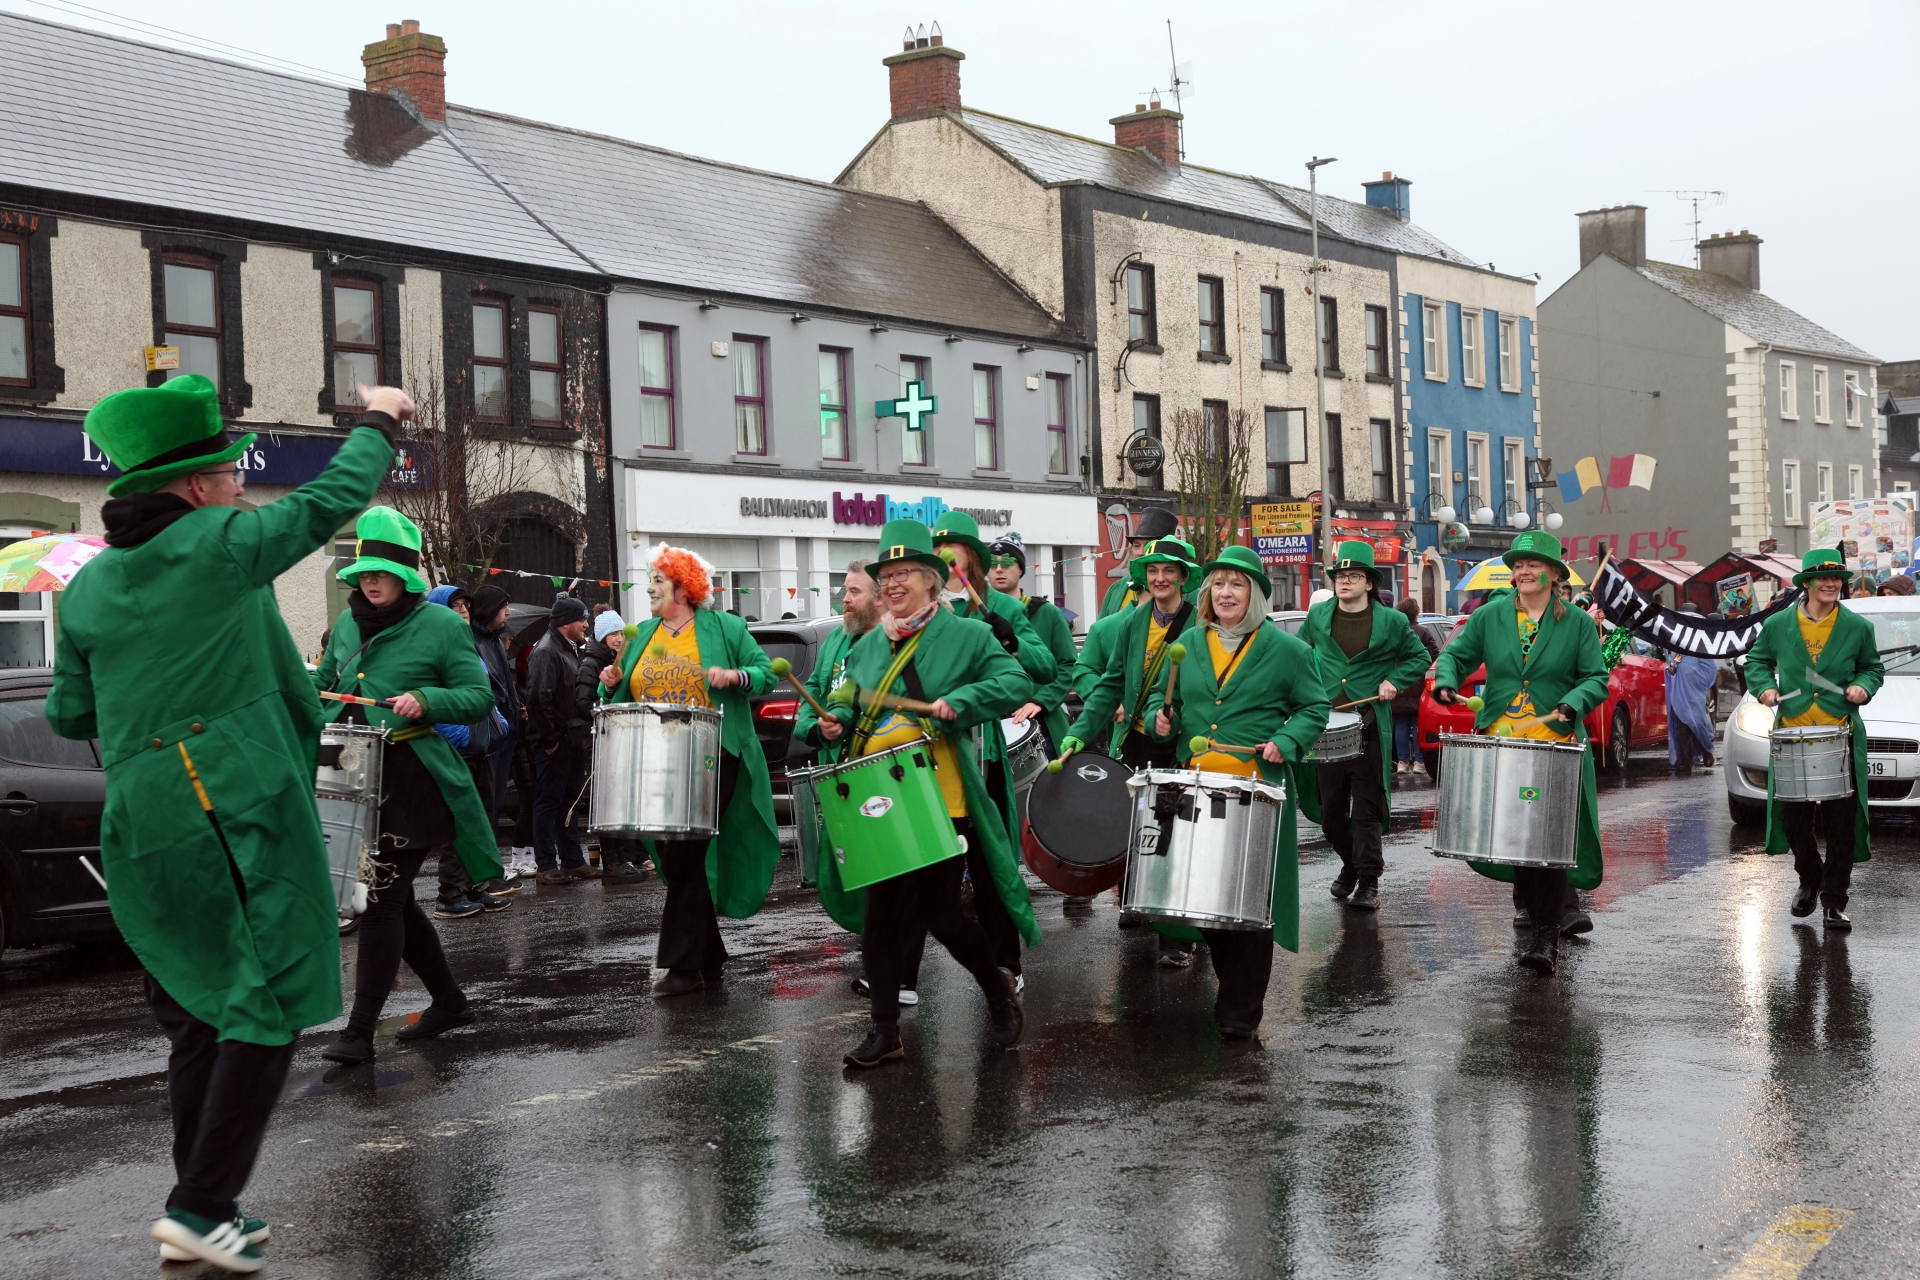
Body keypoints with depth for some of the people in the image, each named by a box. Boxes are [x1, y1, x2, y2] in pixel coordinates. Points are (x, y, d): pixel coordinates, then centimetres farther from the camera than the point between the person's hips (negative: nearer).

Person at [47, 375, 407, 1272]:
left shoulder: (88, 588, 10)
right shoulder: (221, 544, -7)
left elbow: (70, 716, 17)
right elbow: (333, 498, 5)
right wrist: (378, 423, 20)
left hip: (142, 822, 7)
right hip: (241, 808, -7)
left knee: (201, 1009, 16)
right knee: (268, 1002, -2)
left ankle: (204, 1208, 22)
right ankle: (200, 1206, -5)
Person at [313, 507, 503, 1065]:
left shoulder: (440, 625, -5)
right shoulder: (348, 625, 13)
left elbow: (480, 696, -6)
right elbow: (325, 683, 28)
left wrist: (426, 699, -22)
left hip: (412, 783, -7)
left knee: (381, 900, -9)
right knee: (394, 899, 14)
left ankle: (359, 1031, -5)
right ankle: (448, 1000, 30)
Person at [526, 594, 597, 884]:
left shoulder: (571, 650, 17)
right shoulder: (546, 652, -14)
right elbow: (540, 697, -23)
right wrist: (549, 739, -22)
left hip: (573, 741, 9)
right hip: (554, 744, -9)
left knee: (571, 802, 14)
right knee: (549, 803, -3)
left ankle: (572, 861, 21)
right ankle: (546, 866, 1)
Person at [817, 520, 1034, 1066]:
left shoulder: (966, 634, 0)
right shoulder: (867, 645, 15)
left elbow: (1017, 683, -8)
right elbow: (849, 700, 24)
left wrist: (958, 702, -20)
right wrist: (836, 721, 1)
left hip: (938, 799, -5)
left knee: (939, 913, -4)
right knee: (879, 914, 3)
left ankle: (999, 988, 25)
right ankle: (884, 1032, 11)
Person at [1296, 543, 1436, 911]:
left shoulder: (1391, 622, 3)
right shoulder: (1317, 617, 9)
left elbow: (1419, 658, 13)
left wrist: (1393, 680, -2)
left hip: (1370, 726, -3)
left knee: (1367, 808, -4)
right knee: (1330, 809, 8)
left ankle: (1368, 883, 1)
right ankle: (1351, 864, 31)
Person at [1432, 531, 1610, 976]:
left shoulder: (1577, 623, 4)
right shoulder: (1490, 616, 8)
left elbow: (1596, 679, 2)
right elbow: (1457, 654, 13)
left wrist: (1573, 701, -18)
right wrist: (1446, 680, -8)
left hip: (1556, 745, -3)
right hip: (1498, 742, 3)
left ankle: (1546, 939, -4)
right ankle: (1562, 906, 25)